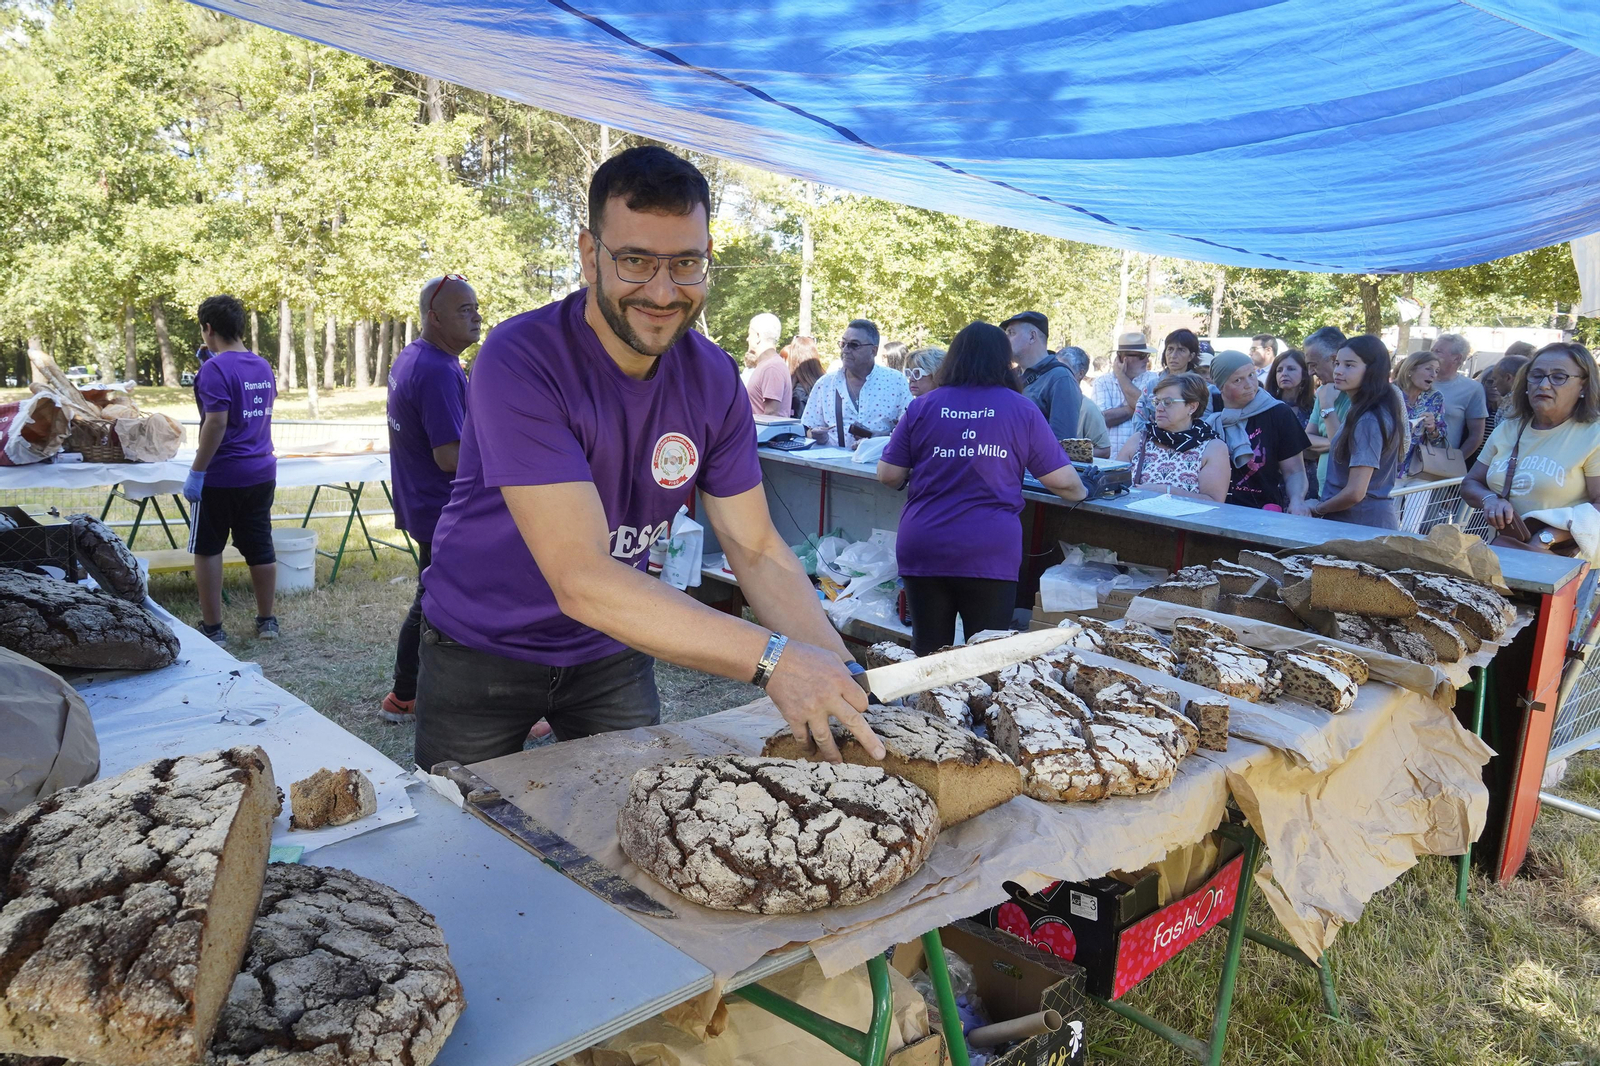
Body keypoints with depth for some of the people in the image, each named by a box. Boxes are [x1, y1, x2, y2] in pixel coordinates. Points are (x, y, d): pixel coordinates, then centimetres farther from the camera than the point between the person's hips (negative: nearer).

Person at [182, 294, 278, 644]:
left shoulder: (215, 368, -13)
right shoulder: (263, 366, 9)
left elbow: (217, 422, -22)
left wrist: (196, 473, -18)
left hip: (222, 475, -6)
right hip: (261, 472, 6)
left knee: (208, 549, 6)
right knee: (259, 547, 11)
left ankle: (212, 628, 10)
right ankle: (266, 622, 18)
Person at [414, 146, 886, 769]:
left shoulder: (713, 379, -11)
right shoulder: (519, 362, -29)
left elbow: (757, 552, -9)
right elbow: (581, 580, -37)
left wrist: (841, 676, -26)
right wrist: (769, 659, -44)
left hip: (611, 652, 4)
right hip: (483, 649, -4)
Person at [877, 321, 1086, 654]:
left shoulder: (922, 407, 5)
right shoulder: (1021, 409, 3)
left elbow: (888, 475, 8)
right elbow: (1062, 480, 4)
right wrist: (1079, 493, 27)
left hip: (923, 549, 2)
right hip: (990, 552, -2)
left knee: (927, 655, 11)